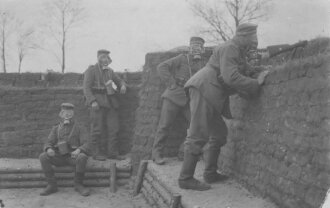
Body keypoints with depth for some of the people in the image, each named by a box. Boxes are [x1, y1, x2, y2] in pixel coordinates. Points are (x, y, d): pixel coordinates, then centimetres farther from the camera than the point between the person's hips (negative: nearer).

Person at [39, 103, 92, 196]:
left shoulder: (78, 129, 1)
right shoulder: (56, 129, 9)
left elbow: (87, 145, -8)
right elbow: (48, 144, 3)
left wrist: (79, 150, -30)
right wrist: (49, 149, -23)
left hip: (73, 157, -2)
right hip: (59, 158, 2)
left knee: (82, 157, -36)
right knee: (43, 157, -24)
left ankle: (78, 185, -18)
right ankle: (52, 185, -18)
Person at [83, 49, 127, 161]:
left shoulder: (110, 71, 18)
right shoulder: (91, 70, 1)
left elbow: (120, 81, 26)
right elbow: (86, 88, -7)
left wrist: (122, 86, 0)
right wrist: (92, 101, -19)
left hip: (110, 103, 6)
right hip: (98, 103, -6)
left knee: (114, 127, 1)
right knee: (98, 129, -4)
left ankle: (113, 152, 5)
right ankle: (98, 153, 3)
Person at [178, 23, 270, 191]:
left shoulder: (238, 51, 20)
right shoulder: (230, 48, -12)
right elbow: (230, 77, -23)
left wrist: (259, 71, 14)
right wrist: (256, 83, -17)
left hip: (209, 94, 11)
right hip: (203, 89, -11)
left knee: (219, 132, 15)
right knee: (198, 135, -11)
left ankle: (210, 174, 21)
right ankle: (186, 178, -8)